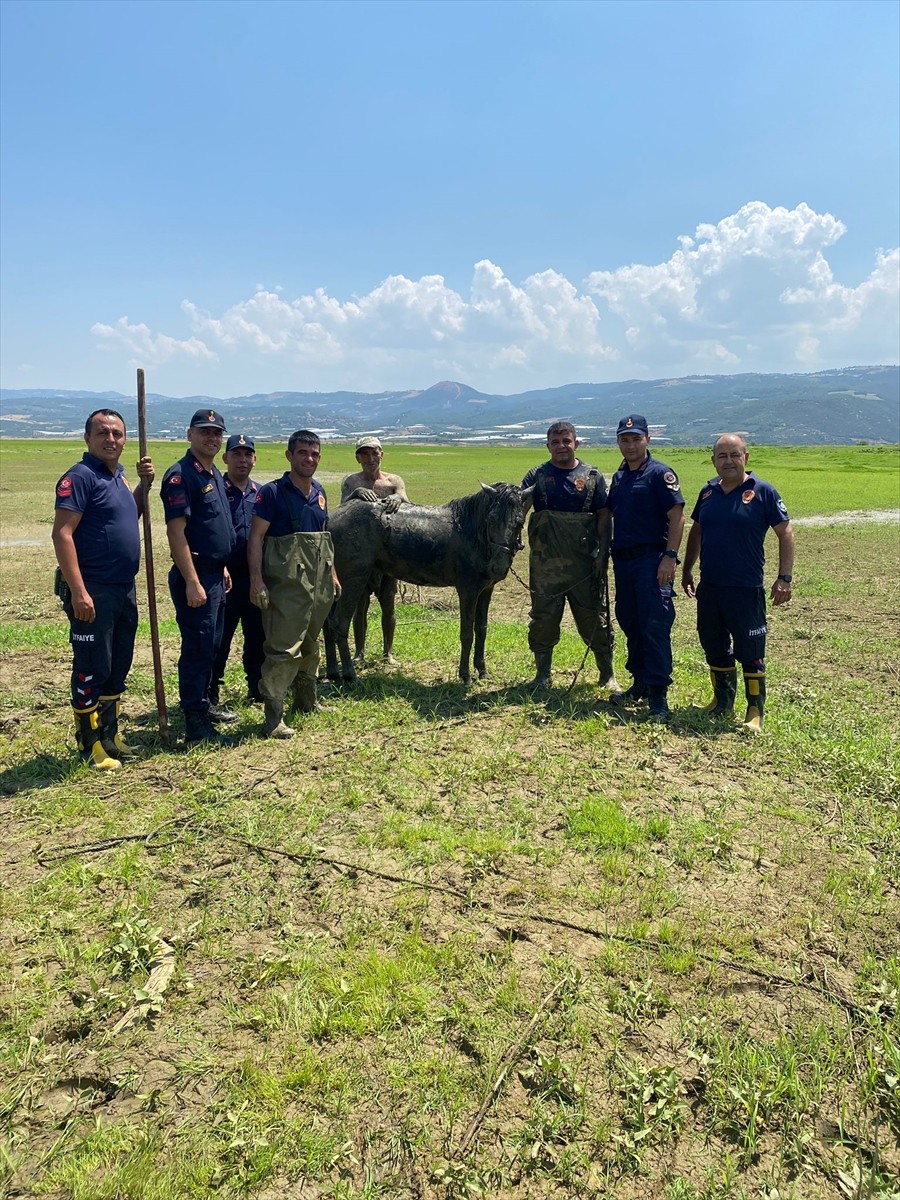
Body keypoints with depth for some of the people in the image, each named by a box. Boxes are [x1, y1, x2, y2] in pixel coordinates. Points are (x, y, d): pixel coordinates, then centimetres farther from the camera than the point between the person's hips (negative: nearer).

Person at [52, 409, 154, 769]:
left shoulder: (118, 475, 12)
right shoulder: (80, 476, -13)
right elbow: (62, 533, -19)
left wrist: (144, 483, 10)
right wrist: (78, 591, -25)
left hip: (124, 589, 9)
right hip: (93, 591, -9)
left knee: (119, 665, 16)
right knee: (92, 668, 1)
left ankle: (110, 735, 30)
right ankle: (89, 743, 14)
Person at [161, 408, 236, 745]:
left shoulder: (214, 475, 15)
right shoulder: (181, 474, -14)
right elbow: (176, 531, -20)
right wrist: (192, 582, -24)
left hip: (215, 574, 9)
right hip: (195, 575, -9)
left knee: (210, 647, 18)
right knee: (197, 648, -5)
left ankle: (204, 705, 31)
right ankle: (196, 726, 2)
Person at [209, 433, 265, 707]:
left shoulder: (261, 493, 10)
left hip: (256, 578, 5)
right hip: (225, 578, -4)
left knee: (258, 636, 13)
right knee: (219, 638, 2)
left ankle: (257, 689, 27)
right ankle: (210, 695, 14)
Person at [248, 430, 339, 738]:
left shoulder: (319, 492, 12)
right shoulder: (273, 493, -9)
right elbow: (256, 537, -13)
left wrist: (332, 574, 18)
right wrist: (256, 580, -21)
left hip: (319, 583, 7)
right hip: (286, 583, -7)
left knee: (310, 643, 18)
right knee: (283, 647, -9)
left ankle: (306, 700, 33)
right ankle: (273, 715, -3)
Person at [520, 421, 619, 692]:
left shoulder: (592, 476, 4)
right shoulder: (537, 476, 5)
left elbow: (604, 517, 4)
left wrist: (602, 553, -5)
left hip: (584, 562, 0)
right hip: (545, 562, 1)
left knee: (595, 619, 6)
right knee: (543, 619, 7)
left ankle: (608, 675, 20)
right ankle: (542, 675, 22)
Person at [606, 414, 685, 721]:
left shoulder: (659, 473, -7)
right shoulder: (619, 477, 16)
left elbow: (677, 516, -13)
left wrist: (669, 557, -20)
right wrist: (610, 556, 14)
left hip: (652, 561, -8)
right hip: (623, 560, 8)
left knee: (655, 627, -8)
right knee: (630, 625, 13)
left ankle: (658, 694, -4)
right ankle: (640, 683, 26)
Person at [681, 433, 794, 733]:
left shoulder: (762, 492, -7)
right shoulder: (708, 492, 8)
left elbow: (785, 533, -5)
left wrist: (784, 578, -10)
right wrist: (686, 570, 19)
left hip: (747, 589, -5)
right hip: (708, 587, 5)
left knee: (750, 652, 1)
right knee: (714, 648, 15)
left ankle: (755, 711, 13)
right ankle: (722, 702, 30)